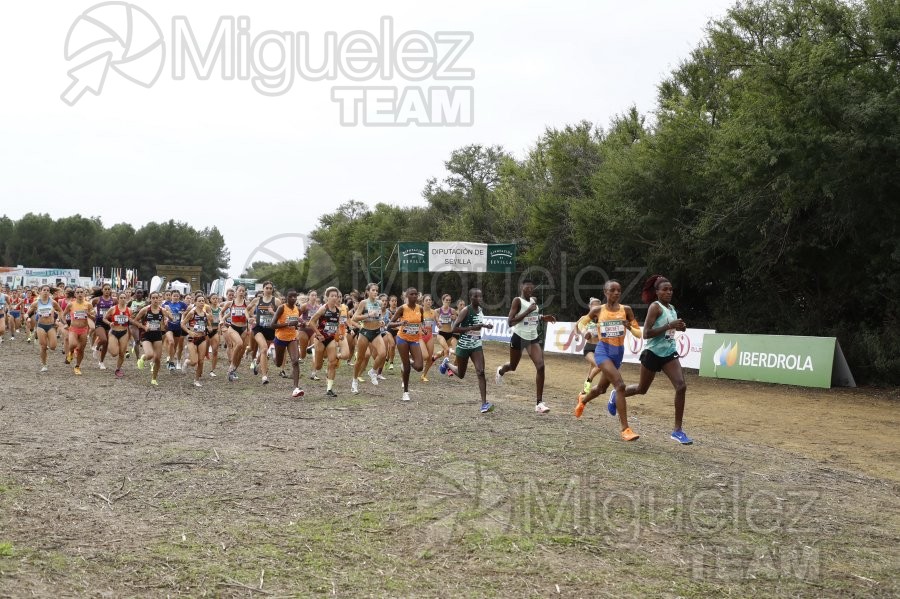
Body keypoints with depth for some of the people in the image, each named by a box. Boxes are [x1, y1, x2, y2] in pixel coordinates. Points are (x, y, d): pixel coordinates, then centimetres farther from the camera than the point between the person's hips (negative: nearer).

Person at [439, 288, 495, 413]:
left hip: (476, 346, 4)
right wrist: (472, 328, -29)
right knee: (461, 375, 13)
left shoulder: (480, 310, 4)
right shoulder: (465, 311, -16)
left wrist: (485, 326, 10)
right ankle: (447, 363, 47)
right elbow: (454, 328, -22)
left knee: (481, 372, -14)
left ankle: (484, 403, -17)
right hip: (463, 346, -4)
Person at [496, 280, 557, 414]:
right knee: (513, 367, 17)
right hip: (519, 337, -4)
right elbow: (510, 322, -23)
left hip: (533, 338, 4)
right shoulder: (517, 301, -14)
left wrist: (543, 318, 4)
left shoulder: (534, 300, 6)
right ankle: (501, 371, 57)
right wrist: (528, 311, -27)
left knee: (540, 366, -15)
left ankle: (539, 403, -13)